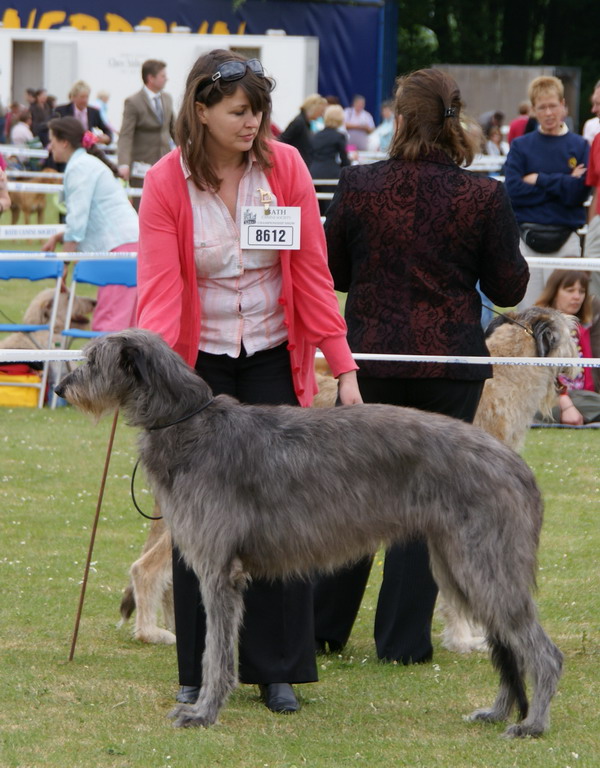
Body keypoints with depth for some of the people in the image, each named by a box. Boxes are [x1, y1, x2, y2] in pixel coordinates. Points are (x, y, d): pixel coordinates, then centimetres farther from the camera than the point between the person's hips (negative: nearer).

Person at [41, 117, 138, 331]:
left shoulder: (79, 167, -7)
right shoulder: (89, 163, 25)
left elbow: (77, 220, -12)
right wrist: (57, 237, 15)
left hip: (120, 244, -10)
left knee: (107, 325, -15)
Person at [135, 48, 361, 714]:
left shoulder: (285, 167, -6)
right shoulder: (166, 184, -11)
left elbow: (313, 273, -5)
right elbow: (159, 291, -17)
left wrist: (343, 367, -8)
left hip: (273, 360, 1)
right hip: (201, 363, -1)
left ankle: (277, 671, 6)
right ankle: (198, 674, 12)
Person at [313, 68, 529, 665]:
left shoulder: (357, 186, -7)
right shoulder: (483, 197, -10)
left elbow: (331, 272, 4)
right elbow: (508, 288, -3)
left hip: (371, 354, 1)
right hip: (450, 362, -1)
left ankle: (323, 627, 21)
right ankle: (403, 639, 8)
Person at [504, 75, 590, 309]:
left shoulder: (580, 147, 5)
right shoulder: (520, 146, 6)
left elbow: (578, 193, -6)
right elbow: (513, 191, -8)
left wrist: (540, 180, -7)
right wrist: (561, 185, -9)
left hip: (565, 239, -1)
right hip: (527, 237, 1)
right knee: (529, 307, 3)